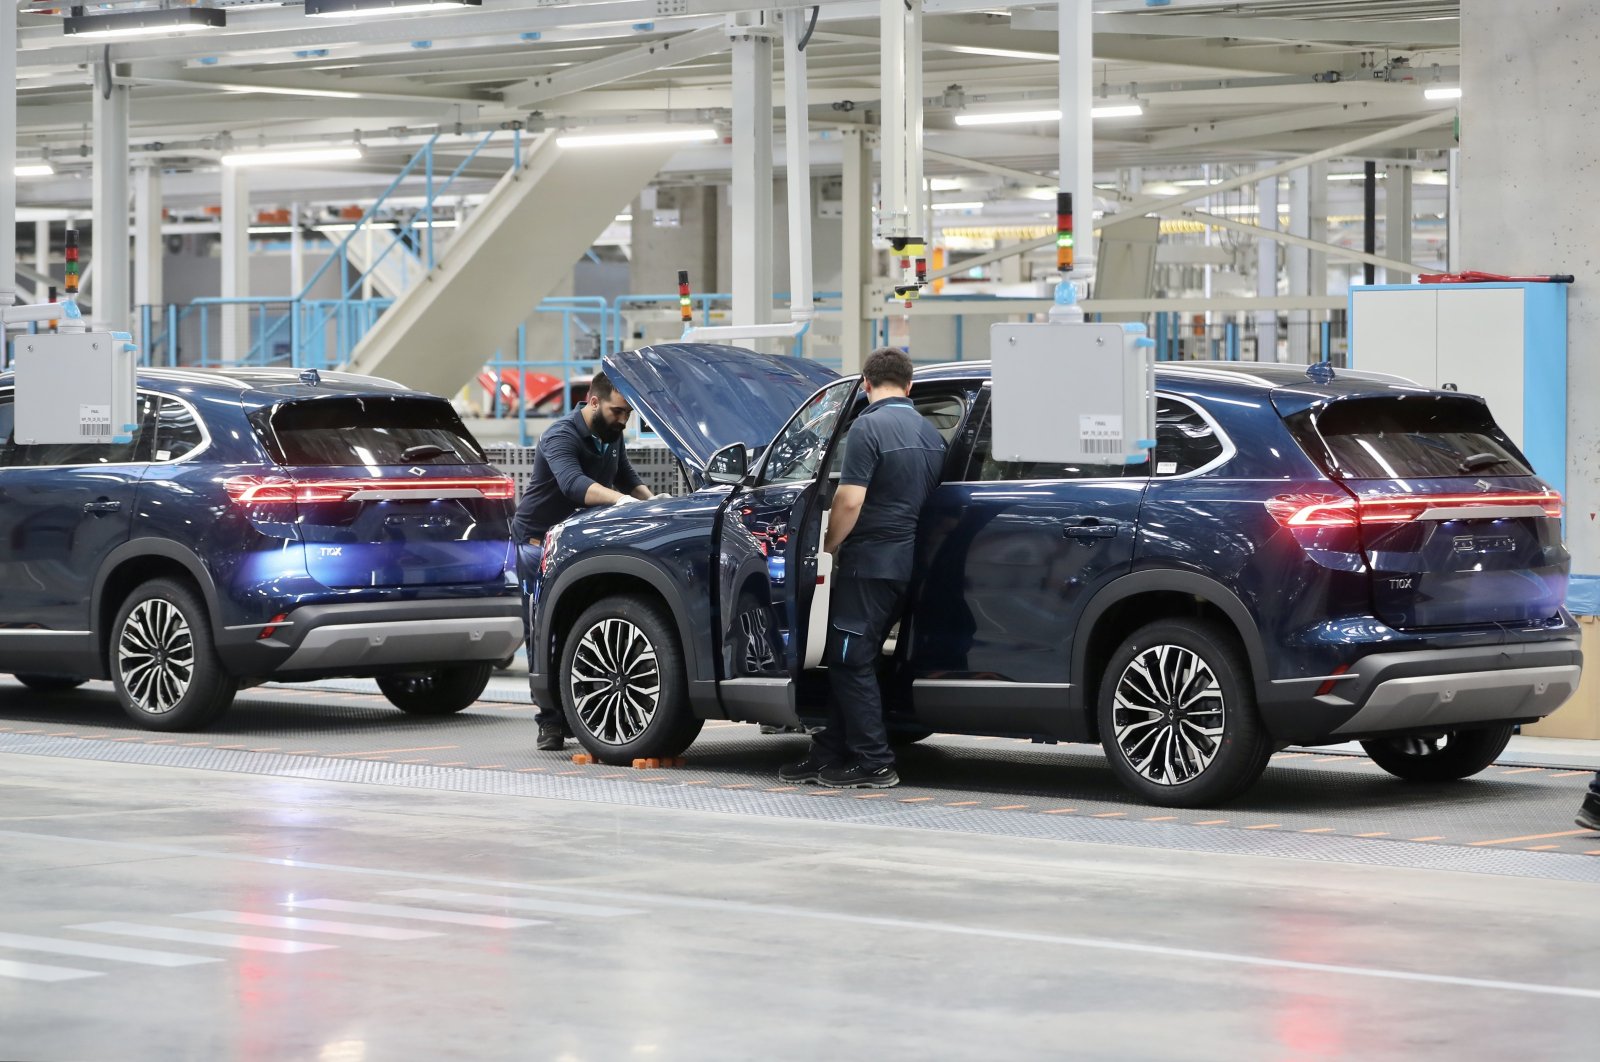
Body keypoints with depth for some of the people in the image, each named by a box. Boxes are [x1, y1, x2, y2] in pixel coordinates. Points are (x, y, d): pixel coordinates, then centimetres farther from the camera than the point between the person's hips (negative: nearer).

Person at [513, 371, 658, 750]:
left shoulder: (611, 436, 5)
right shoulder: (561, 436, -23)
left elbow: (627, 478, 21)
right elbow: (573, 483, -42)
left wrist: (651, 499, -1)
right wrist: (622, 499, -58)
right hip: (539, 543, -7)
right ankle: (549, 725, -4)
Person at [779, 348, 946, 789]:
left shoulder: (869, 427, -13)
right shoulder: (930, 434, 12)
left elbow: (850, 500, -19)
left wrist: (829, 547, -4)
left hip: (870, 561, -8)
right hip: (910, 562, 8)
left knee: (851, 662, -2)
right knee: (848, 661, 14)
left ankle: (875, 764, -4)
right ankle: (828, 755, 17)